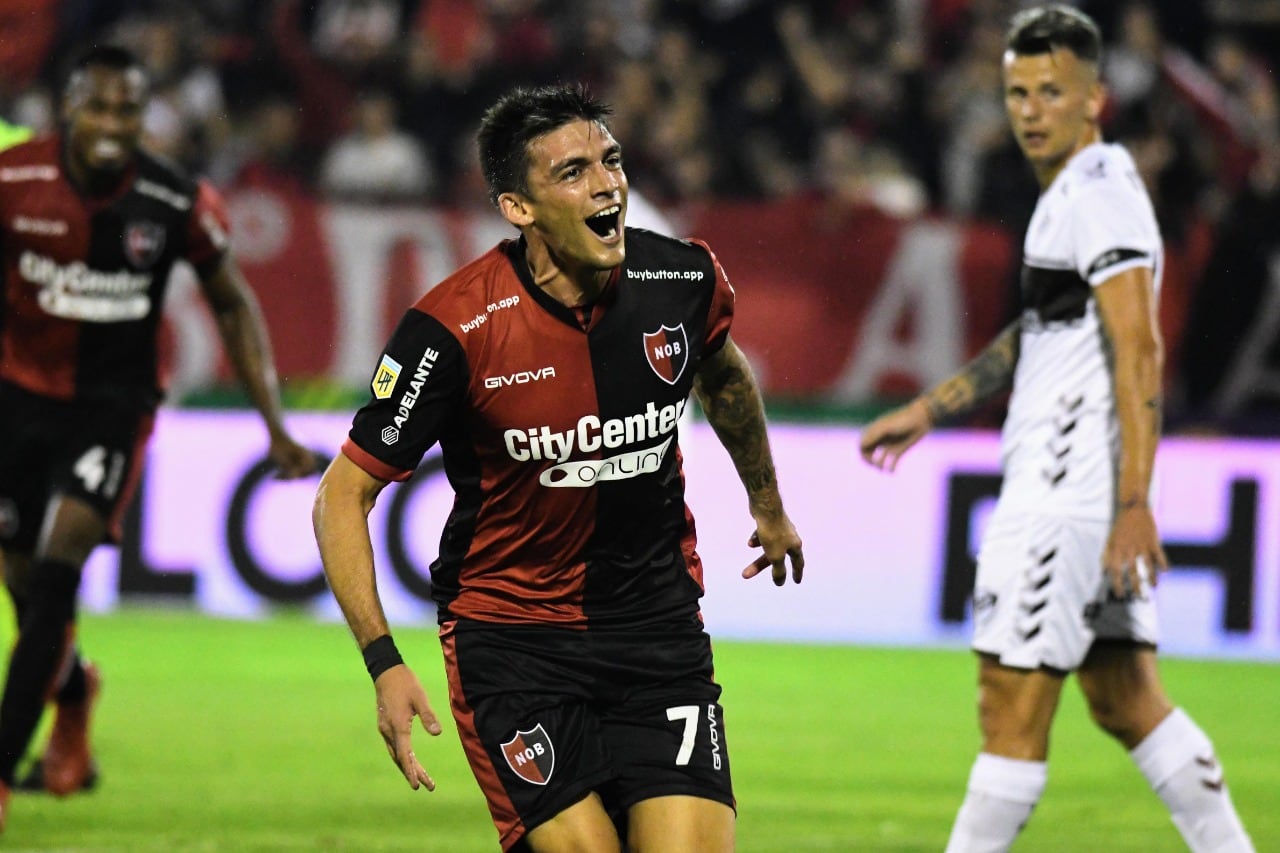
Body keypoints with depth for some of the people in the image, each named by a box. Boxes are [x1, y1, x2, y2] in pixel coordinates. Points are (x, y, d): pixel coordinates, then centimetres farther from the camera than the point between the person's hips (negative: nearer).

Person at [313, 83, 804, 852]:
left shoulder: (684, 280, -6)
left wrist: (768, 502, 34)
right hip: (511, 636, -3)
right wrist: (384, 663, -18)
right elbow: (345, 493, -10)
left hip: (659, 629, 3)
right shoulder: (455, 328, -18)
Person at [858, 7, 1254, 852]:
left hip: (1065, 495, -10)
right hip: (1074, 493, 10)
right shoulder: (1073, 193, 19)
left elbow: (1138, 352, -20)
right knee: (1126, 700, 11)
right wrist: (927, 411, 33)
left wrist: (1134, 504, -26)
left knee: (1012, 706, -6)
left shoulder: (1100, 193, -12)